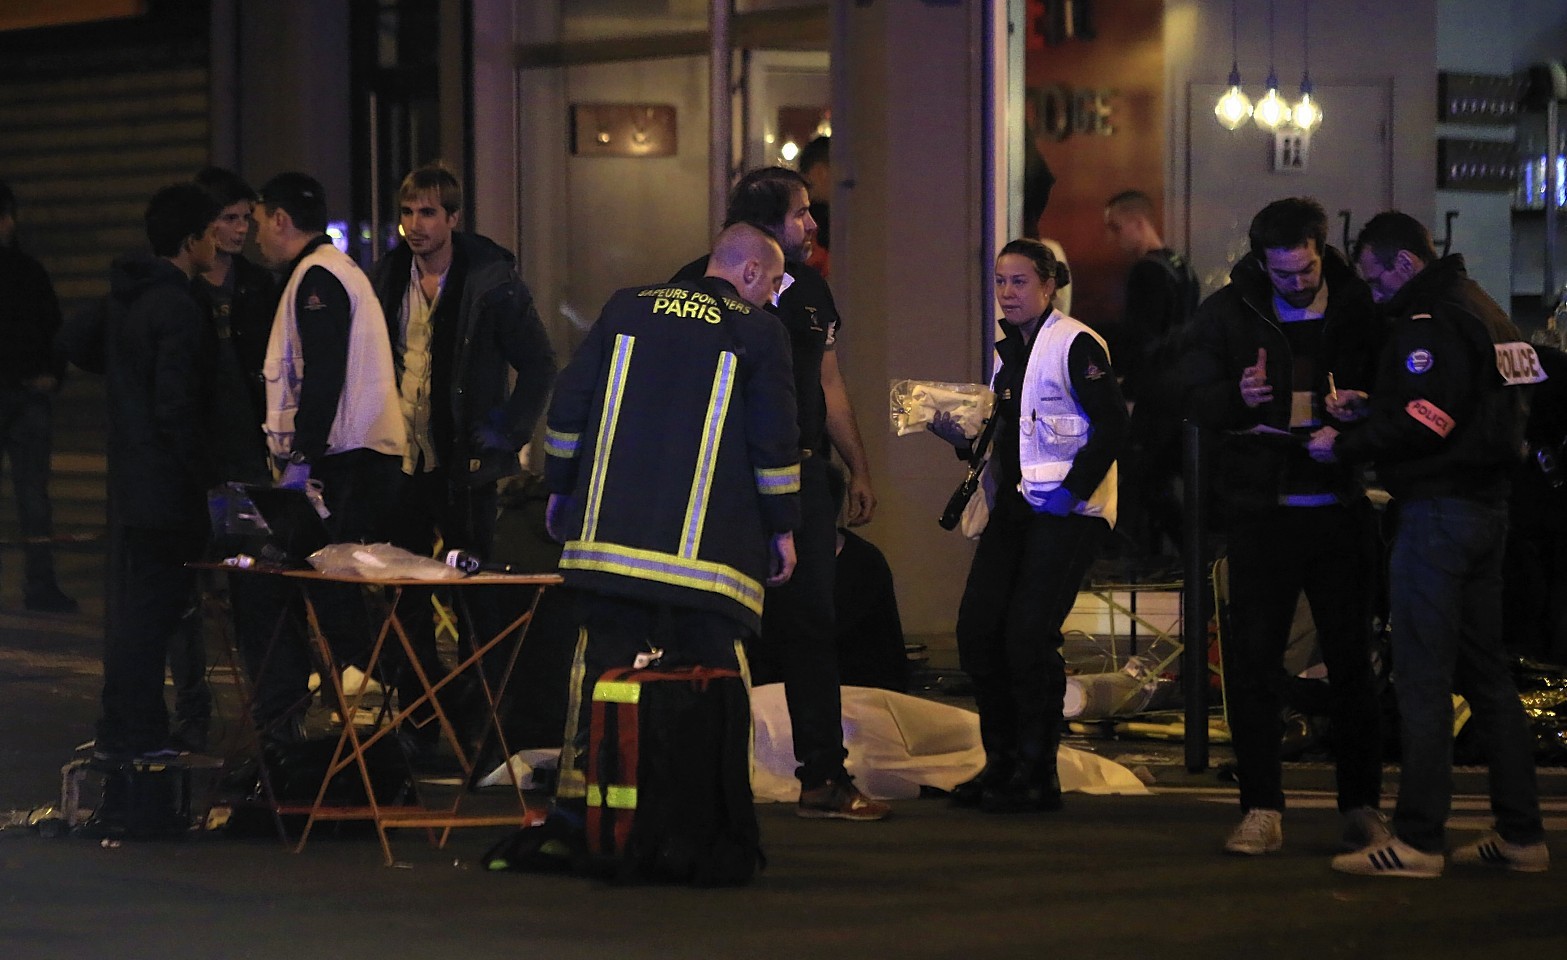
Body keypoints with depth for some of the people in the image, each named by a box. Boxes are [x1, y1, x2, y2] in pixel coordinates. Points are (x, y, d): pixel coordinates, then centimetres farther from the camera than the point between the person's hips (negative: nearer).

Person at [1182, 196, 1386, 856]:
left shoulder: (1359, 308, 2)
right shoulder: (1229, 312, 3)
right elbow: (1195, 397, 1)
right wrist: (1237, 398, -20)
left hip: (1342, 510, 0)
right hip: (1261, 510, 0)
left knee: (1351, 657, 4)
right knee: (1253, 658, -2)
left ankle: (1362, 804, 13)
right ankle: (1261, 808, 3)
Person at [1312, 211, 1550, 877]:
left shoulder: (1432, 322, -14)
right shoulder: (1484, 311, 17)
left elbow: (1423, 424, -21)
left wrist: (1344, 445, -9)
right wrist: (1370, 409, 14)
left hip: (1438, 512, -10)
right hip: (1487, 505, 10)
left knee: (1422, 678, -7)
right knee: (1485, 672, 13)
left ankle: (1417, 841, -7)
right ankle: (1521, 834, 15)